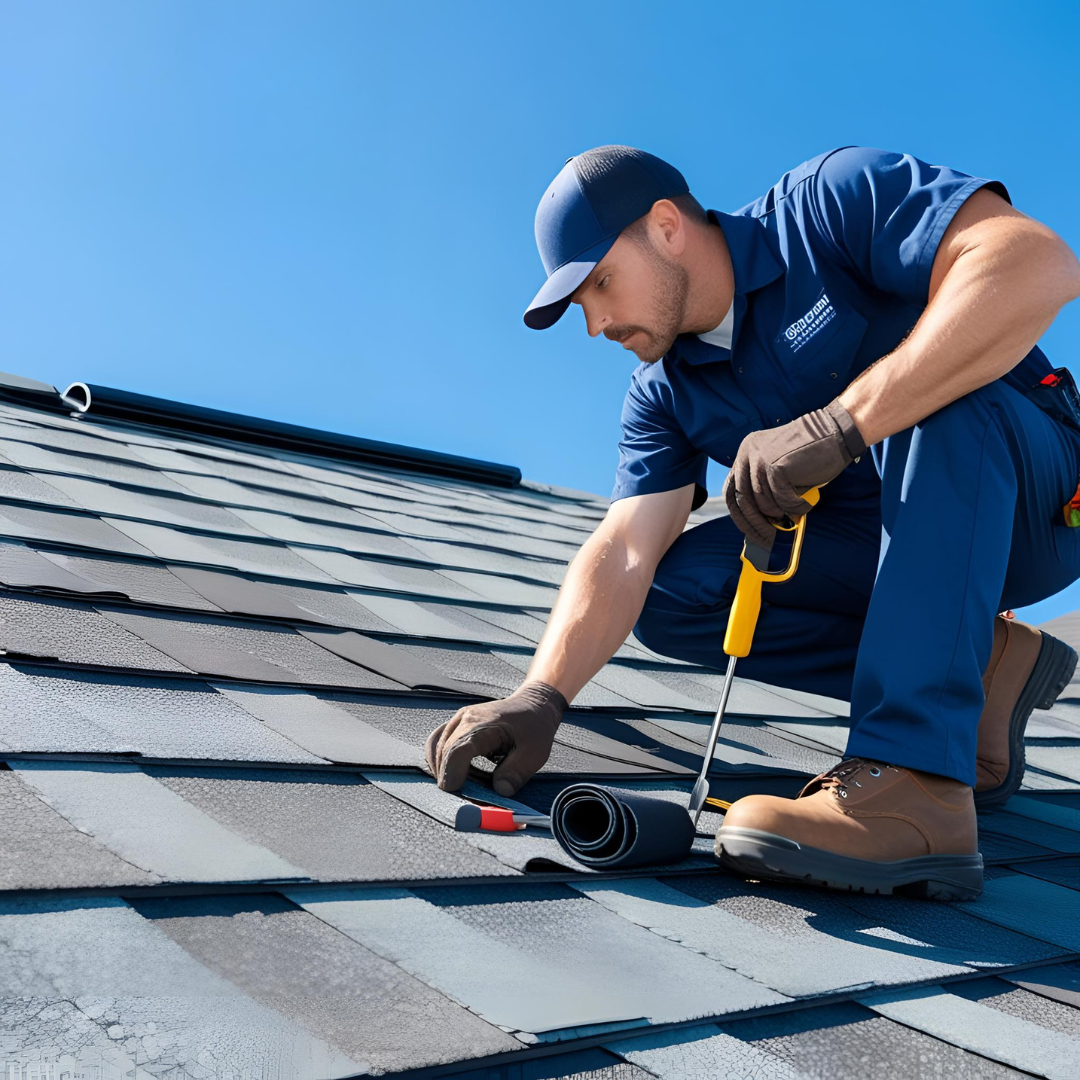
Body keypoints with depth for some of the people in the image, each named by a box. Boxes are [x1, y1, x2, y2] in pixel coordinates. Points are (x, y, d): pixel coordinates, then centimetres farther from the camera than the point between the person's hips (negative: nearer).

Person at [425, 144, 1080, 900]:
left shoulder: (834, 202, -16)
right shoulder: (665, 393, 1)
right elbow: (624, 554, -11)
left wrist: (837, 426, -38)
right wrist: (542, 695, -27)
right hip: (875, 546, 6)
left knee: (940, 395, -35)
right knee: (671, 592, -10)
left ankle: (914, 784, -39)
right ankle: (980, 670, -3)